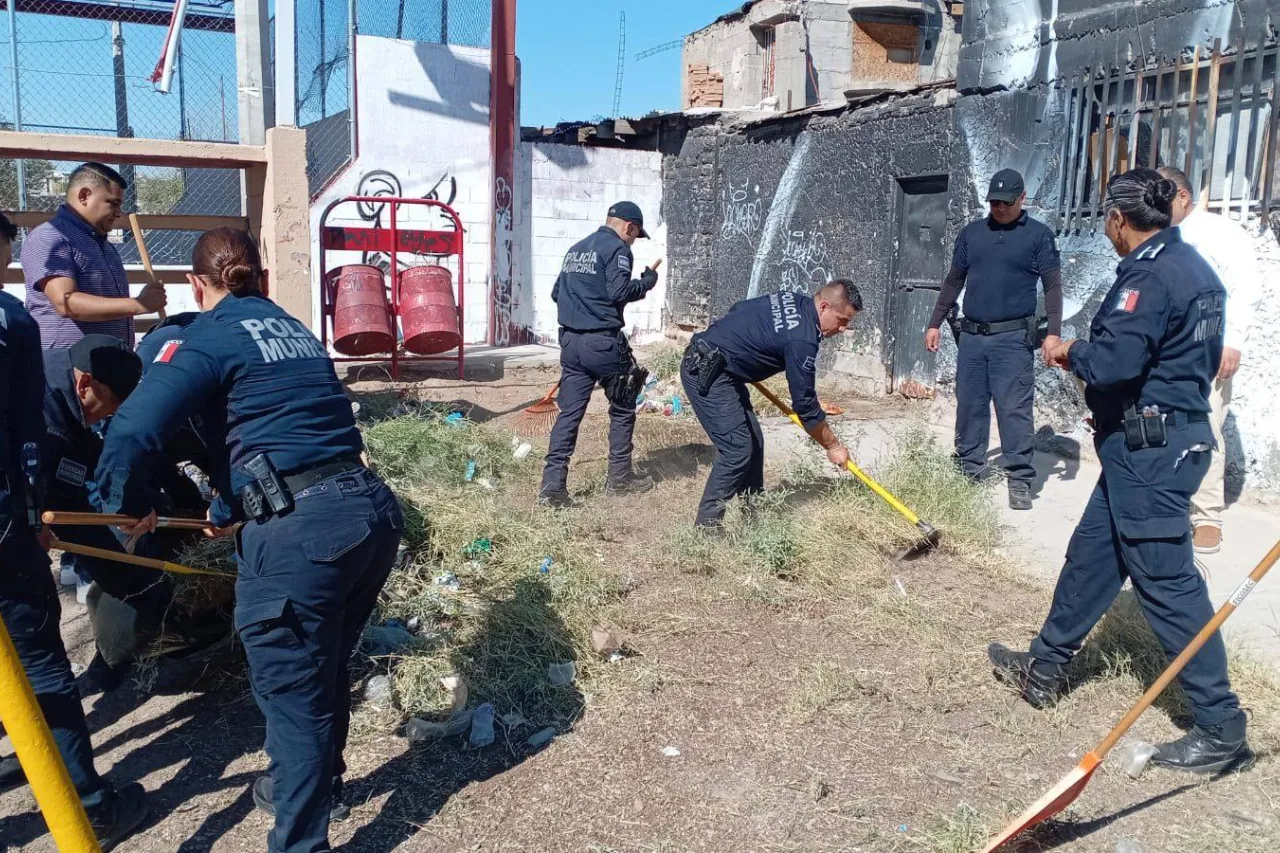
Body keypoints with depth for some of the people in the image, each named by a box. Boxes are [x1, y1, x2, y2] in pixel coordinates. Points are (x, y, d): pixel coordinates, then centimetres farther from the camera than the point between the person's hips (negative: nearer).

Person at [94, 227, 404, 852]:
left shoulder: (208, 337, -1)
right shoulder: (295, 329, 19)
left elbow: (130, 435, -12)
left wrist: (131, 505, 8)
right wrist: (236, 506, 36)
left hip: (299, 532, -7)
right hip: (372, 510, 8)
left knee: (293, 693, 9)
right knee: (326, 669, 27)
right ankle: (319, 788, 50)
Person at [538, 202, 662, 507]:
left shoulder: (576, 249, 18)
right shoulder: (616, 248, -5)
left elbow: (556, 292, 20)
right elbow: (619, 291, -17)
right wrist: (648, 279, -2)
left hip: (570, 341, 7)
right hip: (603, 342, -7)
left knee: (569, 412, 4)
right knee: (623, 409, 11)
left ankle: (552, 487, -2)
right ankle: (619, 478, 18)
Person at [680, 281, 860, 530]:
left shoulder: (794, 300, 6)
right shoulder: (802, 339, -21)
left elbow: (737, 310, 18)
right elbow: (805, 404, -14)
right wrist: (833, 446, -4)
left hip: (715, 367, 10)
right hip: (706, 374, -10)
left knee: (753, 441, 11)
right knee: (738, 449, -12)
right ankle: (706, 524, -5)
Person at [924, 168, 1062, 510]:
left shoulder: (1039, 235, 1)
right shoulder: (971, 233, 11)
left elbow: (1053, 287, -1)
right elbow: (954, 281, 17)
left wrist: (1054, 332, -11)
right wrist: (935, 323, 14)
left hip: (1013, 338, -4)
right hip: (972, 335, 4)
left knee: (1014, 409, -6)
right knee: (969, 405, 8)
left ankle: (1020, 481, -1)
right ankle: (968, 470, 19)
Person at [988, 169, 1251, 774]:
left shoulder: (1149, 276, -19)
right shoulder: (1194, 268, 12)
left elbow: (1111, 361, -28)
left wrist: (1070, 354, -6)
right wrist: (1089, 352, 11)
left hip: (1148, 447, -11)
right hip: (1178, 433, 11)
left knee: (1167, 580, -5)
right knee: (1091, 553, 18)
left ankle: (1220, 728, 4)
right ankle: (1044, 668, 31)